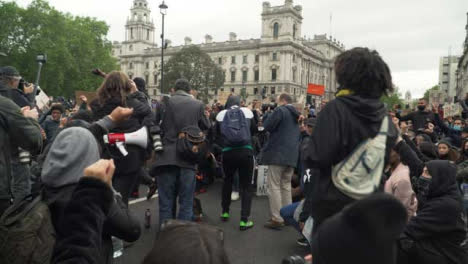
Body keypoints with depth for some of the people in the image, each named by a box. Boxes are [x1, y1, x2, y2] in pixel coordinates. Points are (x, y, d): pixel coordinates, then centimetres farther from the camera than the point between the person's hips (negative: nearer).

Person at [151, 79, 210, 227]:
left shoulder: (165, 102, -2)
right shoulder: (198, 105, 1)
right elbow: (206, 127, 14)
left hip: (167, 157, 0)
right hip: (188, 159, 1)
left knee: (166, 203, 8)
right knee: (186, 203, 10)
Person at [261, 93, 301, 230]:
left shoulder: (280, 110, -8)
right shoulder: (295, 114, 18)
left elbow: (267, 126, -11)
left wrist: (267, 114, 6)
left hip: (277, 154, -8)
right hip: (291, 155, 8)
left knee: (274, 186, -4)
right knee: (286, 185, 15)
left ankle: (277, 219, -3)